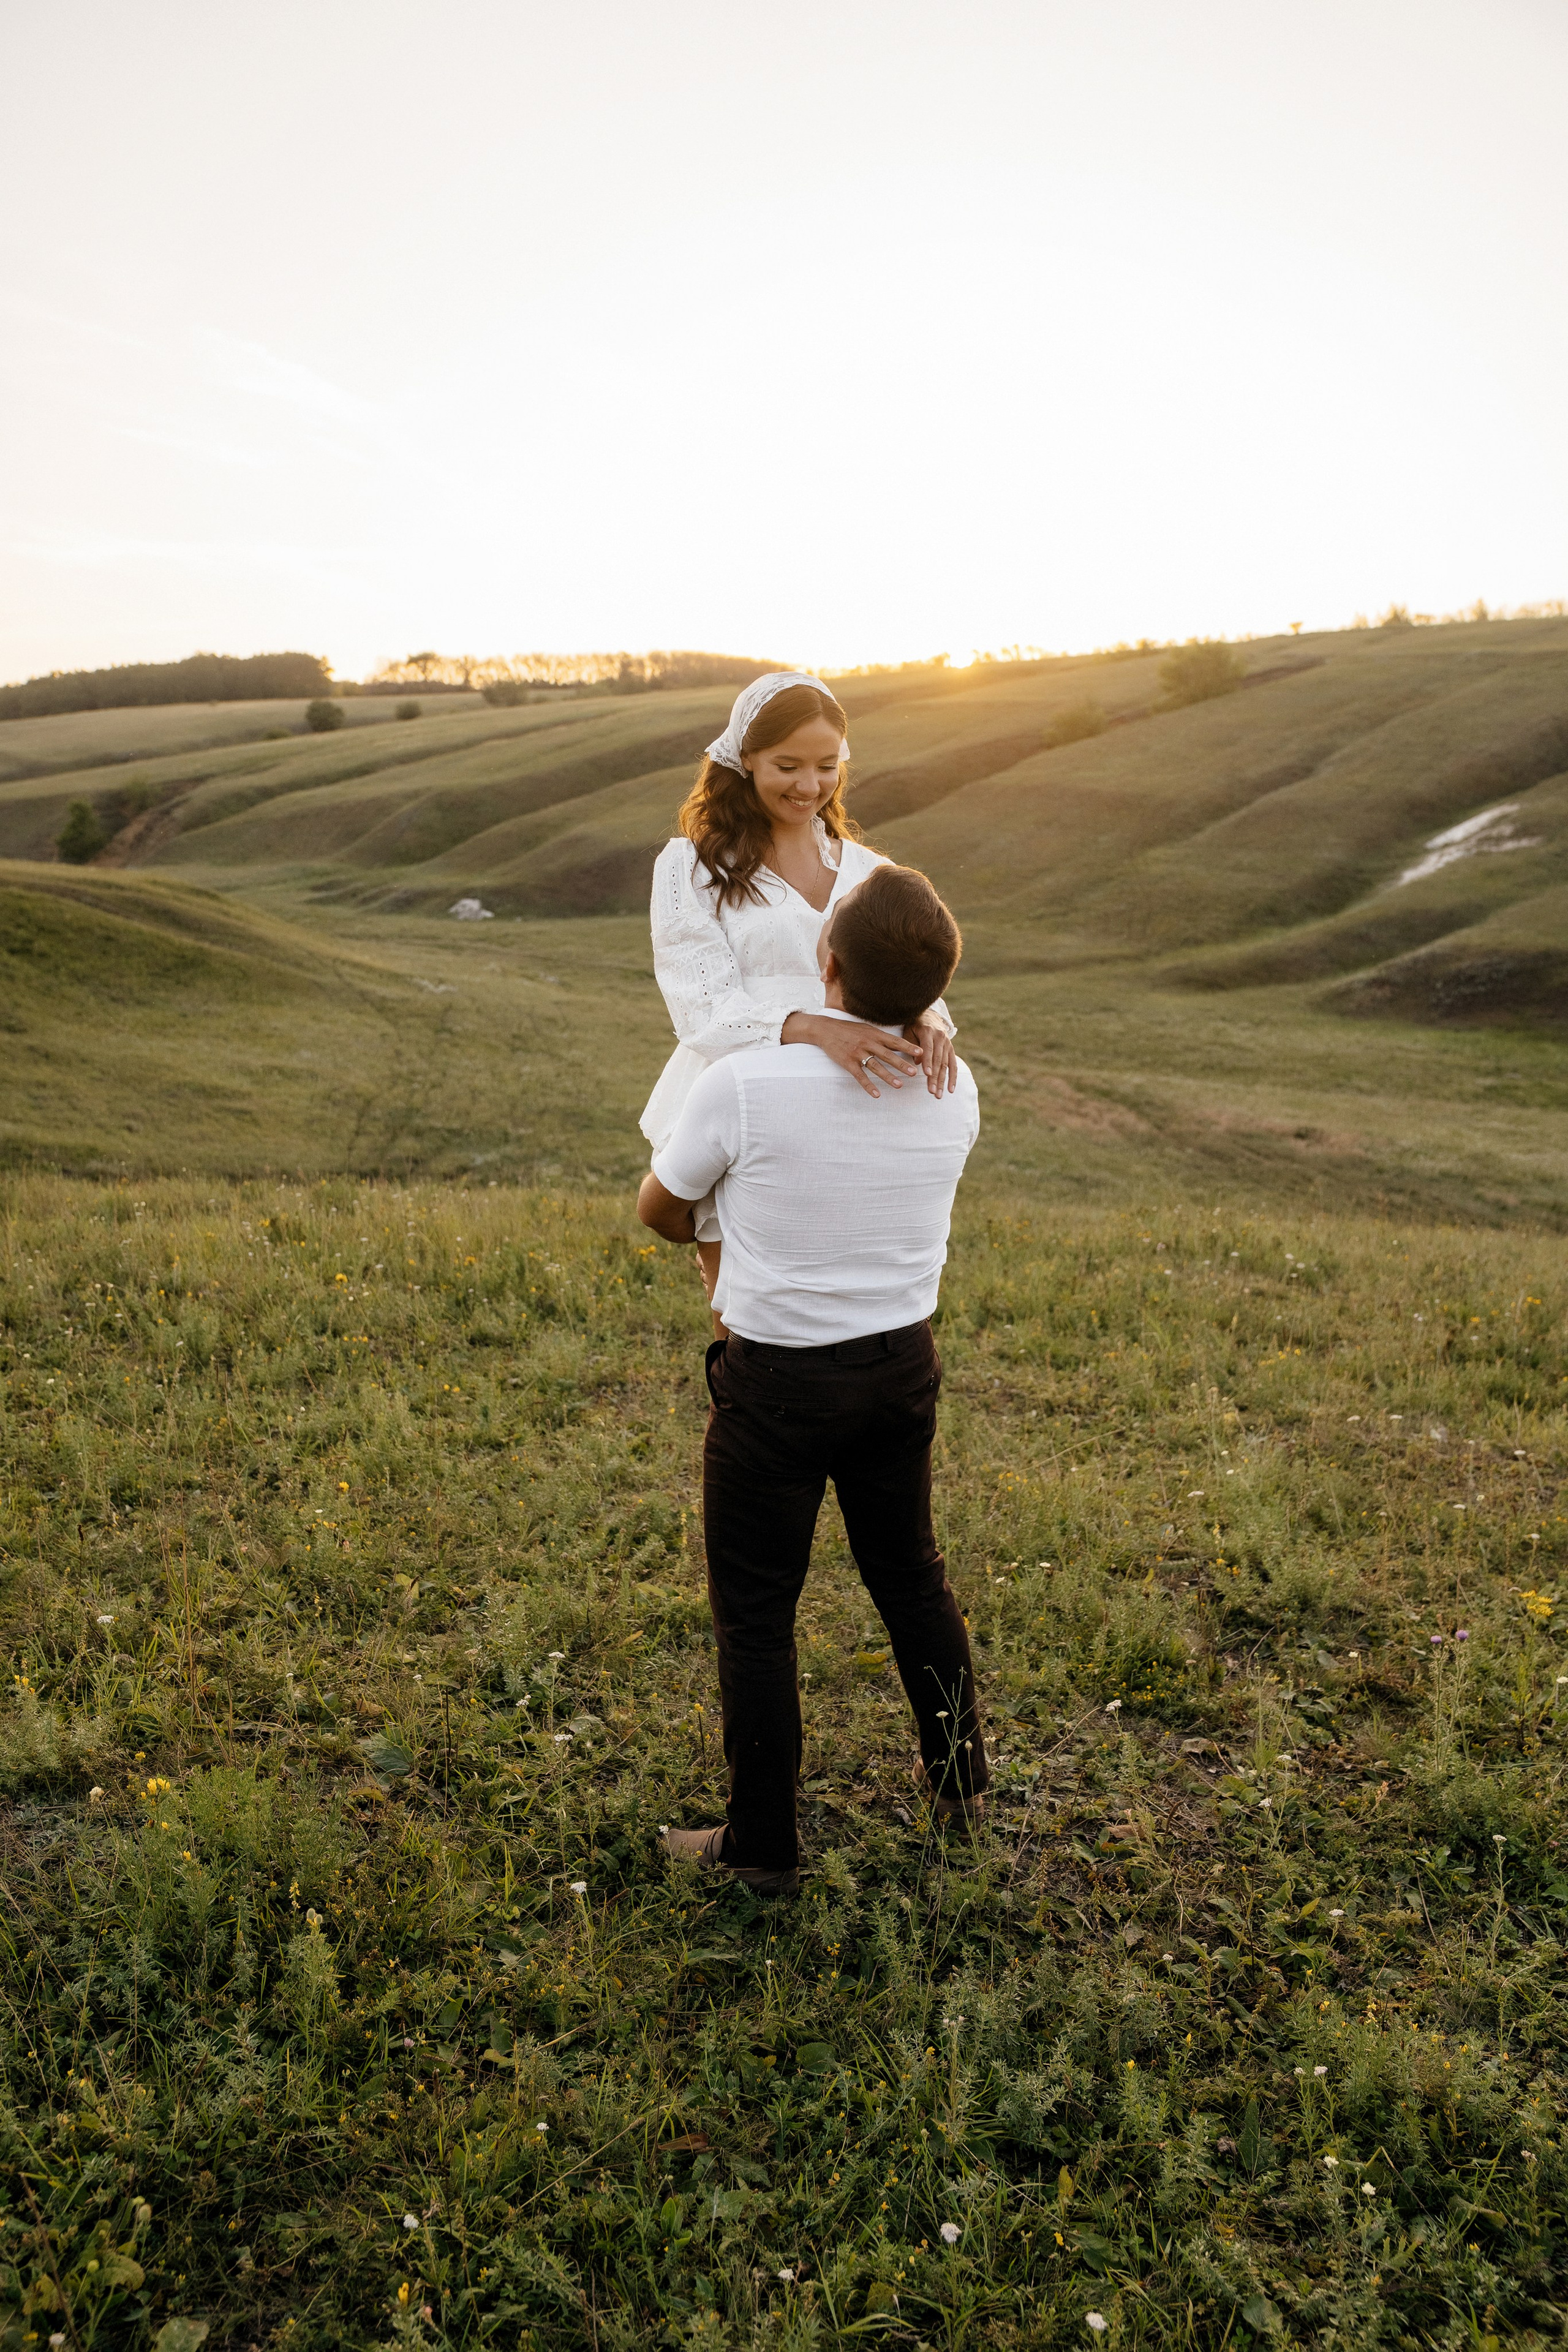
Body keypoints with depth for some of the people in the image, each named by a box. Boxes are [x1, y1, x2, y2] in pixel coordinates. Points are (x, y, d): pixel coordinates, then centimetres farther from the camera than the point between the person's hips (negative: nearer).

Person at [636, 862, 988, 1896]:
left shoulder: (743, 1085, -20)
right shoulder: (953, 1091, -6)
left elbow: (662, 1210, -2)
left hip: (779, 1381, -5)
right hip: (903, 1364, 5)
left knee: (756, 1607, 11)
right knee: (912, 1576, 24)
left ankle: (764, 1843, 25)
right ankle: (959, 1779, 42)